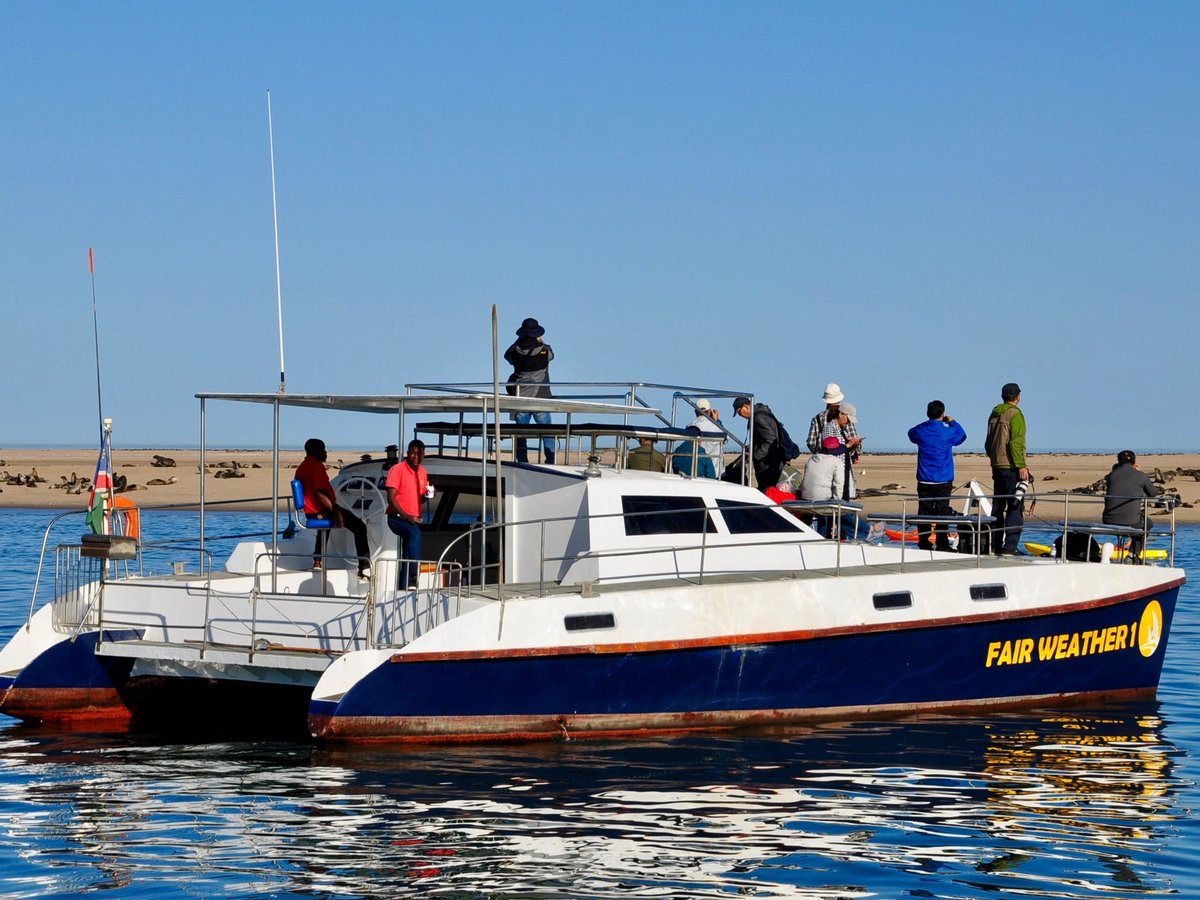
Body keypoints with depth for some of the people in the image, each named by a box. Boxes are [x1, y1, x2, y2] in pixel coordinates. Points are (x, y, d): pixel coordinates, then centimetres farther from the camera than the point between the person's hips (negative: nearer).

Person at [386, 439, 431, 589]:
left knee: (407, 558, 8)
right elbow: (391, 498, -15)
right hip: (397, 518, -8)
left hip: (414, 520, 8)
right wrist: (406, 516, -24)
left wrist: (426, 495, 0)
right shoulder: (398, 470, -9)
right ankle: (413, 578, -42)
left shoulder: (423, 473, 12)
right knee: (415, 534, -35)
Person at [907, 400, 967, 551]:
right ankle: (942, 543, -1)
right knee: (942, 512, 1)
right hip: (943, 481, -2)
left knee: (924, 511, 7)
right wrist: (952, 422, 23)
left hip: (924, 481, 2)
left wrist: (927, 424, 24)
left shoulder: (920, 430, -2)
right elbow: (962, 436, 10)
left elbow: (911, 434, 22)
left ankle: (923, 542, 9)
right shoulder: (948, 432, -10)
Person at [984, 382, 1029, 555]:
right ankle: (1010, 546, -14)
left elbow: (988, 443, 18)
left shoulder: (994, 414, 14)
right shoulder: (1015, 414, -11)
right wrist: (1021, 466, -17)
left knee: (997, 507, 13)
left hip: (997, 467, 8)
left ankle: (994, 546, 14)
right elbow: (1016, 442, -18)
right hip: (1011, 467, -8)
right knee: (1015, 508, -7)